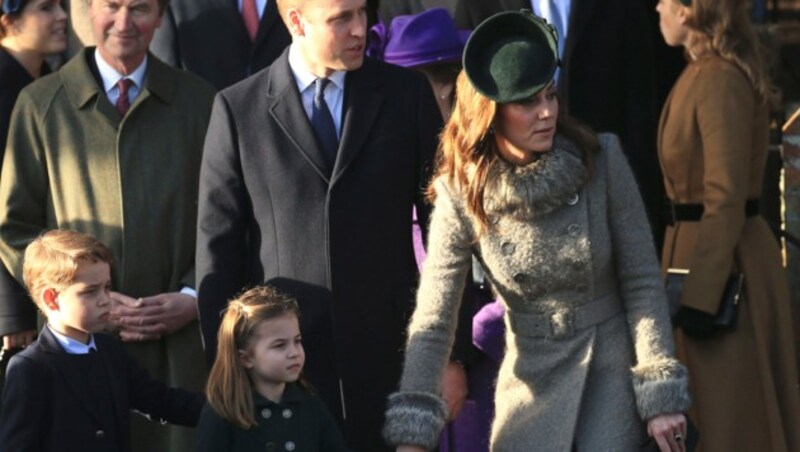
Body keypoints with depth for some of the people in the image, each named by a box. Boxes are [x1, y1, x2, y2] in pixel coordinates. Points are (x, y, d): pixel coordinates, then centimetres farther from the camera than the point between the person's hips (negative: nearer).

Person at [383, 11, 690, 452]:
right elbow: (431, 321, -11)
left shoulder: (601, 161, -10)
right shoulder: (462, 193, -9)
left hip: (612, 370, -1)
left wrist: (661, 396, -10)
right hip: (531, 378, 1)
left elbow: (642, 283, -5)